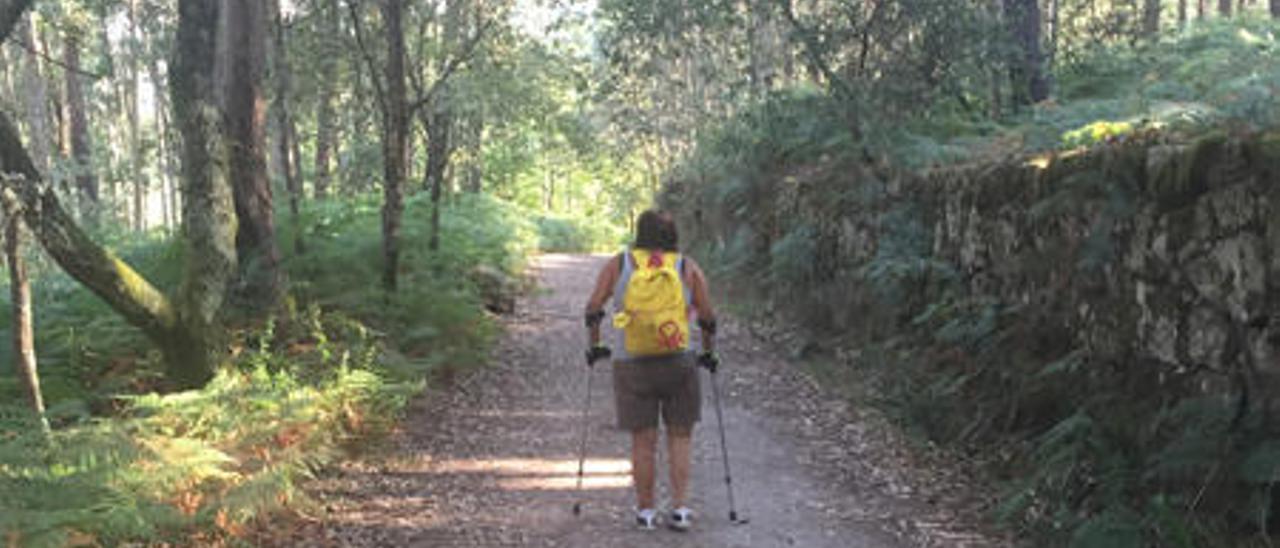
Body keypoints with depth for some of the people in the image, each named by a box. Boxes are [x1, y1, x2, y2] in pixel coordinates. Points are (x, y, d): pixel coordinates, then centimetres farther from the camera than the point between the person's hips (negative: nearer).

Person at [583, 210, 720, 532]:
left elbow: (593, 309, 2)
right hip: (679, 362, 0)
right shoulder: (688, 268, 2)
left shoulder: (618, 264, 3)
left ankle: (645, 512, 17)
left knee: (643, 441, 9)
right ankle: (680, 509, 8)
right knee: (680, 436, 12)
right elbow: (708, 318, 3)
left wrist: (594, 346, 15)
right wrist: (708, 353, 17)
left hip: (632, 366, 0)